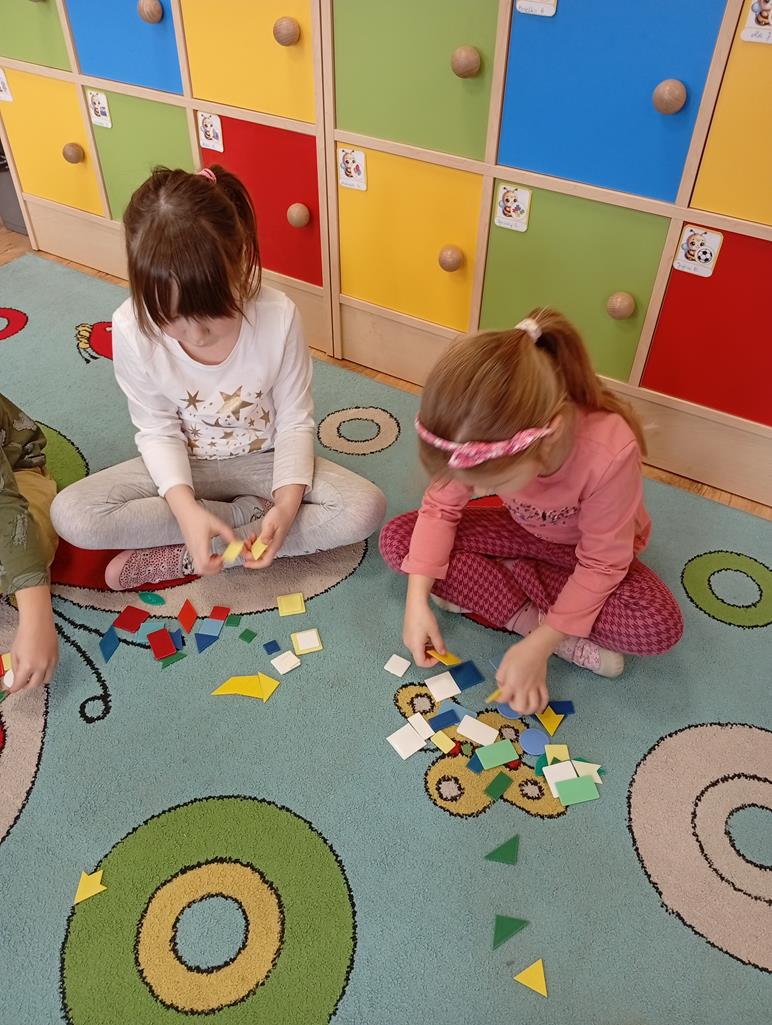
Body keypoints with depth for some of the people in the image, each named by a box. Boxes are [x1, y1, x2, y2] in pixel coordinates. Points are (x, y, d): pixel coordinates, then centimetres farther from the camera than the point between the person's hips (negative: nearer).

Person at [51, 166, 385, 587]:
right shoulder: (132, 328, -22)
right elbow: (157, 430, -12)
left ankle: (180, 558, -18)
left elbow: (295, 423, -14)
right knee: (70, 514, -23)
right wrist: (187, 509, -29)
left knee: (366, 508, -25)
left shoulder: (278, 316, -24)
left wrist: (288, 503, -30)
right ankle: (248, 511, -11)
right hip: (184, 465, 1)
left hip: (263, 460, 0)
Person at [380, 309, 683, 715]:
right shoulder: (484, 438, -30)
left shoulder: (610, 452, -40)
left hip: (592, 549, -3)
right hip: (524, 531, 3)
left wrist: (538, 646, -30)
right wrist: (417, 601, -25)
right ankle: (529, 616, -16)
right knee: (396, 538, -16)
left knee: (658, 626, -32)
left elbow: (601, 564, -28)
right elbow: (440, 508, -15)